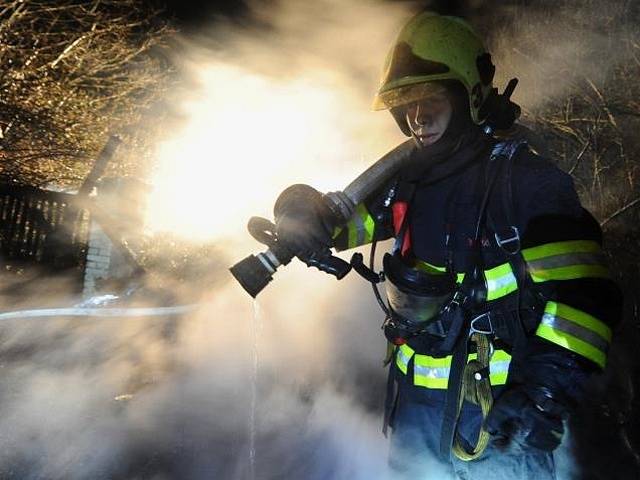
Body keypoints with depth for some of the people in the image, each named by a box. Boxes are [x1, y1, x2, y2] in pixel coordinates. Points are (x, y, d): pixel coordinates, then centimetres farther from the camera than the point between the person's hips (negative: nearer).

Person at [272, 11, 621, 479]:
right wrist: (304, 214, -11)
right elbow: (345, 220, 12)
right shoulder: (409, 177, 3)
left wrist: (546, 393, -28)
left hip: (497, 405, -6)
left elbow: (581, 293, -20)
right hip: (415, 393, 6)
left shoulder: (524, 177, -15)